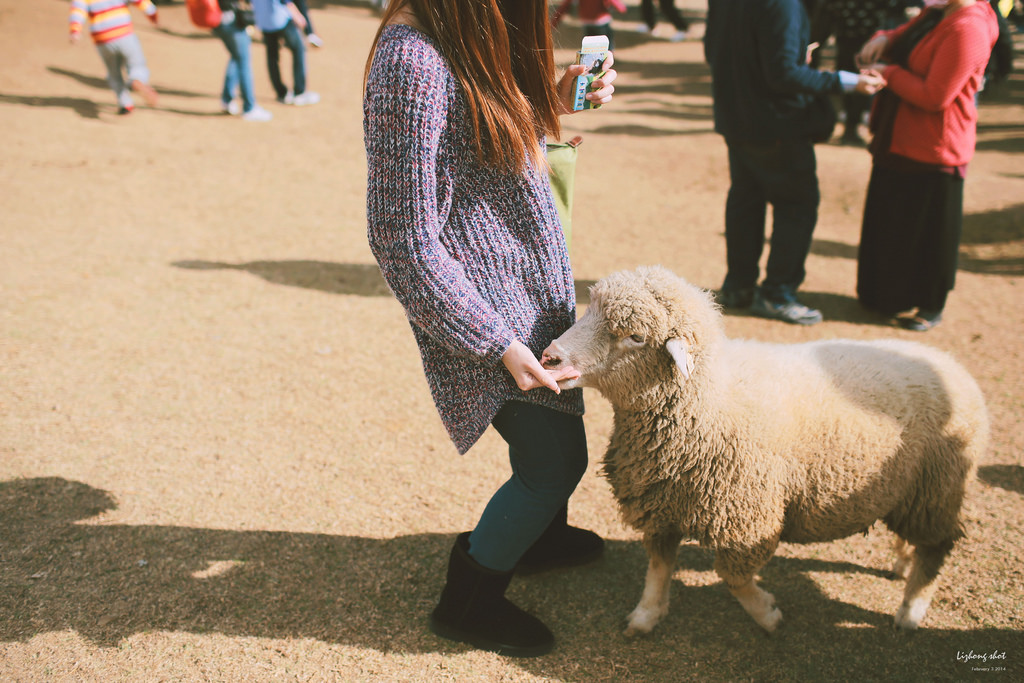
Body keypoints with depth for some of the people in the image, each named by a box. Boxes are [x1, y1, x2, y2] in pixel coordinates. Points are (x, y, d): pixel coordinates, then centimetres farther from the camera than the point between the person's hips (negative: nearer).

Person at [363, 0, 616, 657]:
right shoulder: (411, 61, -26)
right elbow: (404, 241, -25)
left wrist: (554, 100, 2)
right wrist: (500, 345, -22)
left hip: (534, 291, 9)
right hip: (484, 312, -9)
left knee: (559, 424, 23)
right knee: (556, 458, 2)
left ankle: (541, 534, 52)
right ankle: (467, 603, 25)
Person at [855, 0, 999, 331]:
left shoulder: (967, 30, -23)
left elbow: (934, 96, -26)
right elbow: (903, 37, 24)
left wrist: (888, 73, -16)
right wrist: (883, 39, 0)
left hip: (932, 152, -9)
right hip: (899, 142, 9)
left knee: (928, 232, 5)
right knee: (889, 223, 19)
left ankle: (929, 306, 21)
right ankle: (888, 294, 35)